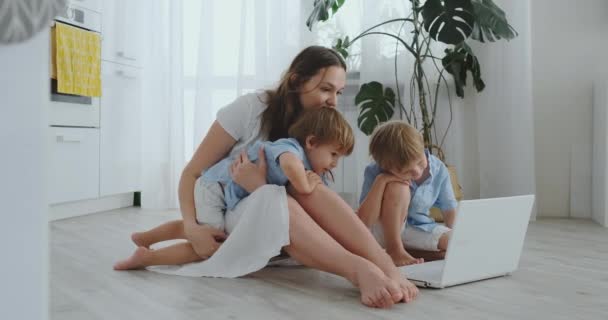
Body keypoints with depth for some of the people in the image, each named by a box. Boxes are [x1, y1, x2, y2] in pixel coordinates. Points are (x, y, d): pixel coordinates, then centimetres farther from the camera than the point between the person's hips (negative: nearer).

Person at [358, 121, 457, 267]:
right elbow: (363, 223, -28)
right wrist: (380, 182, -36)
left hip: (420, 229, 3)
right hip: (383, 231, -3)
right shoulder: (375, 173, -23)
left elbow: (449, 209, 1)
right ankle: (394, 250, -20)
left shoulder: (438, 169, -14)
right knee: (398, 187, -32)